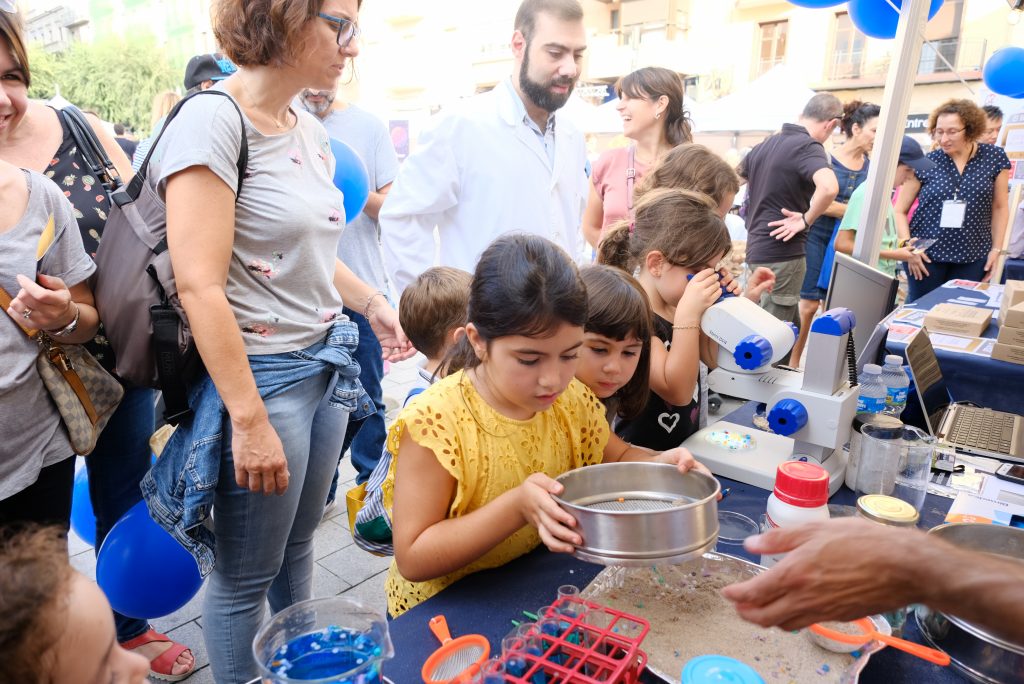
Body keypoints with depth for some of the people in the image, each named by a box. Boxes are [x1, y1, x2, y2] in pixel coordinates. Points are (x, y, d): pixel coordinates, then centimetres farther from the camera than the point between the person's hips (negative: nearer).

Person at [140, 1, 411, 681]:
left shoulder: (311, 130, 9)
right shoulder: (213, 121, -15)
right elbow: (200, 286, -20)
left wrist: (375, 303, 19)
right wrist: (250, 419, -20)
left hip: (326, 363, 8)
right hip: (261, 371, -7)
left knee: (298, 543, 22)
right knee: (246, 575, 10)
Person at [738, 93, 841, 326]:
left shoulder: (765, 144, 10)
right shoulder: (808, 147, -15)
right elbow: (829, 187, -34)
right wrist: (806, 219, -17)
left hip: (757, 248, 8)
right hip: (781, 253, -8)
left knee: (789, 327, 20)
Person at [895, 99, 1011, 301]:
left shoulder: (994, 158, 0)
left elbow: (999, 207, 8)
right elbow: (900, 211, 0)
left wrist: (996, 248, 4)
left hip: (973, 257, 1)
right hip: (926, 254, -1)